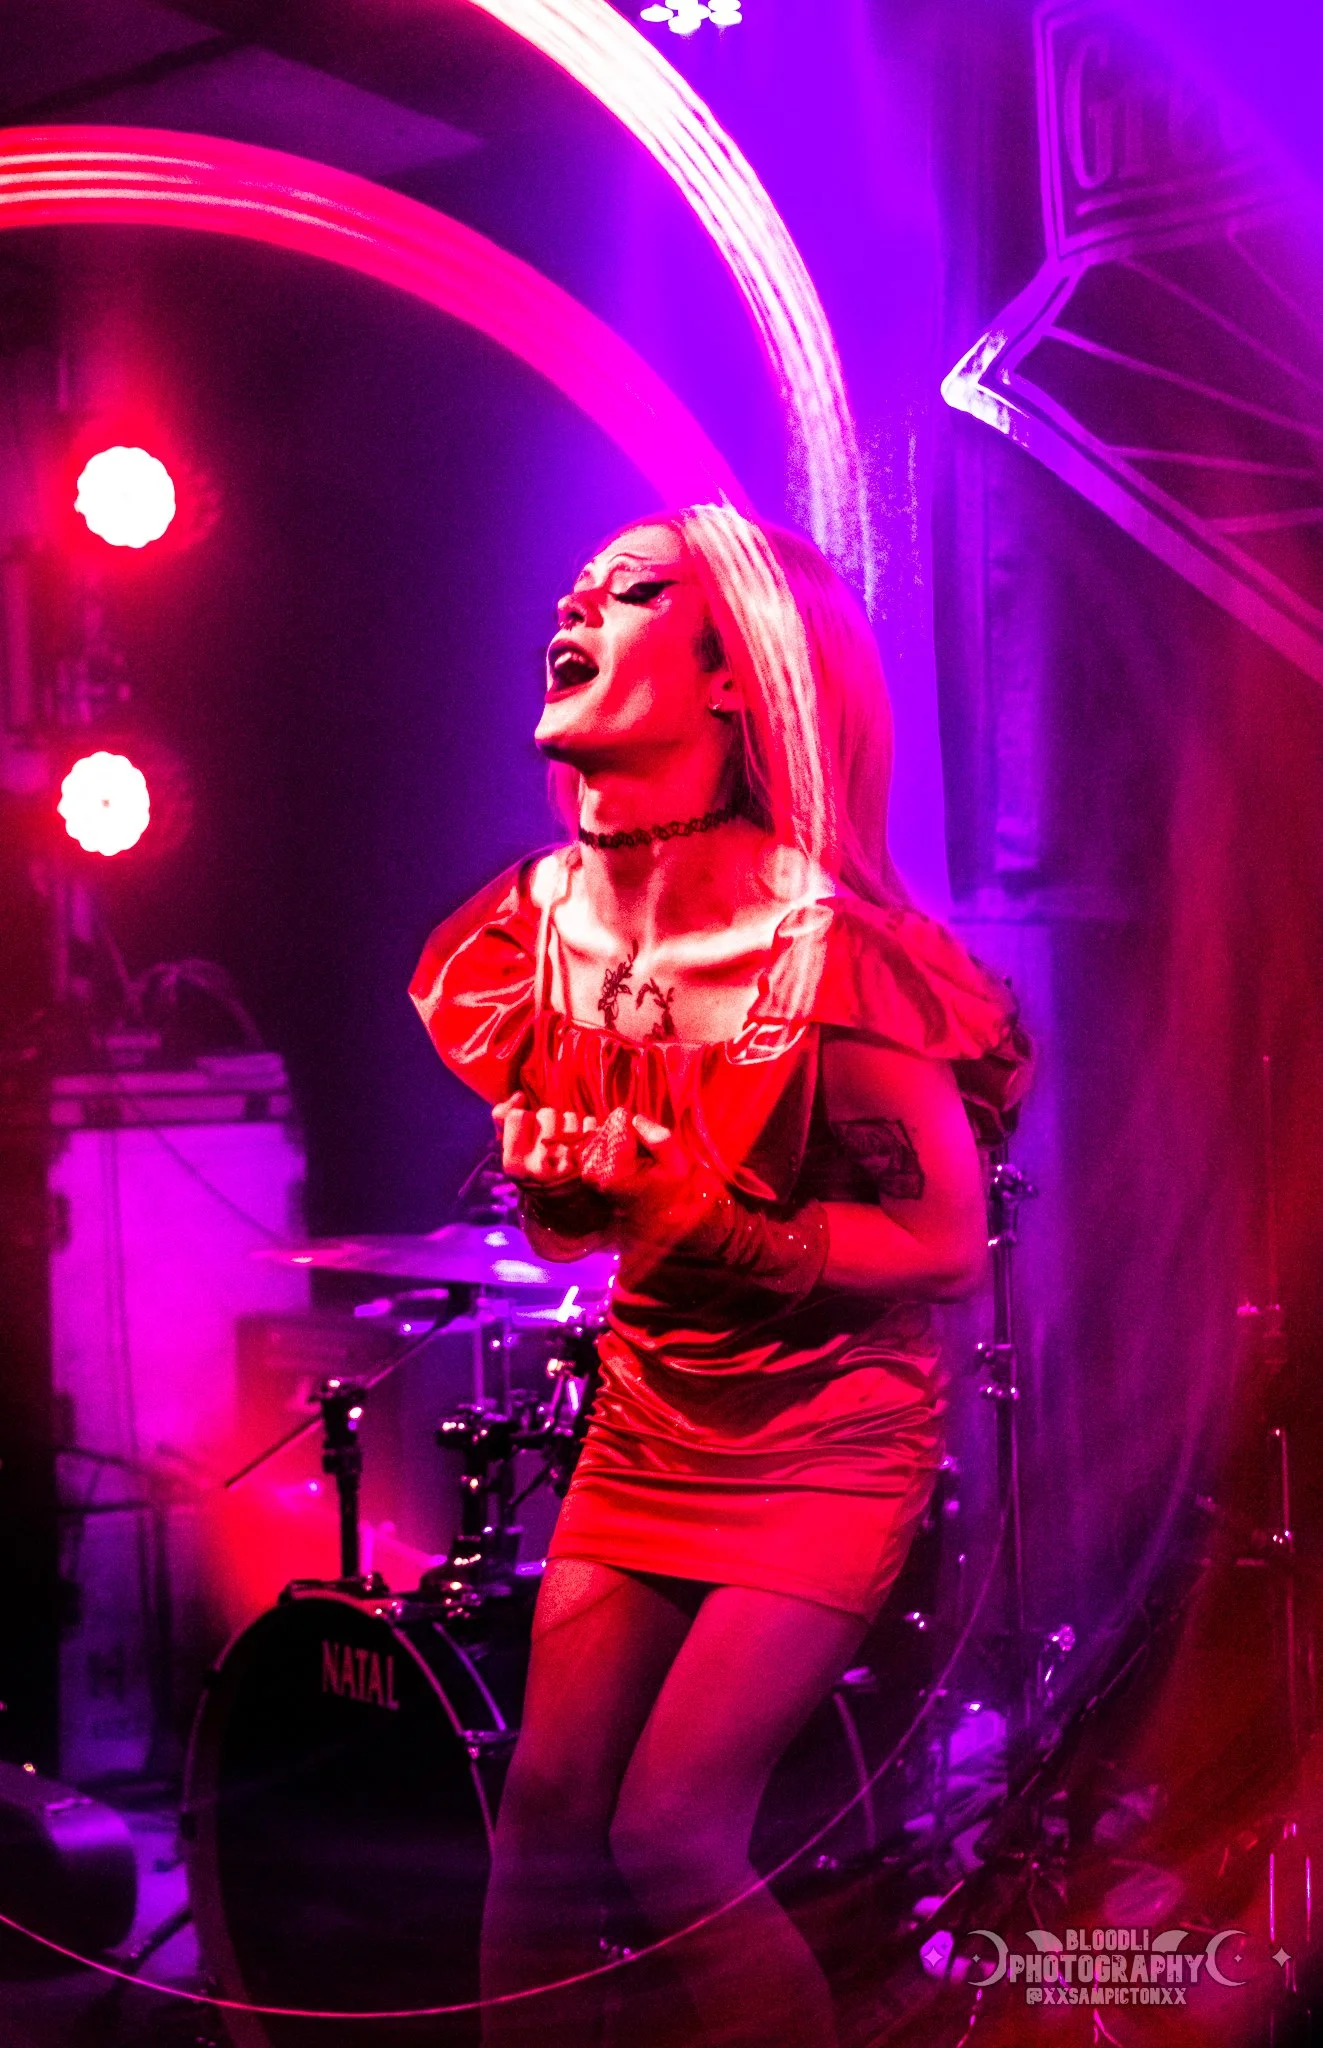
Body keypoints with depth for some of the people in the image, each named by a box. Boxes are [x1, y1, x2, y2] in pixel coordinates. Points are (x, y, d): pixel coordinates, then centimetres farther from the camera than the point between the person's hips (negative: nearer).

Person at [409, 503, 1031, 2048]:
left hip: (829, 1454, -5)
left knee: (671, 1832, -10)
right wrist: (557, 1173, -13)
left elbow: (950, 1247, -16)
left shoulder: (829, 949, -21)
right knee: (542, 1816, 4)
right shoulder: (545, 926, -1)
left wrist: (705, 1217, -25)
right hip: (643, 1437, 6)